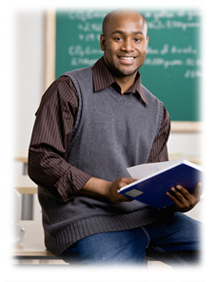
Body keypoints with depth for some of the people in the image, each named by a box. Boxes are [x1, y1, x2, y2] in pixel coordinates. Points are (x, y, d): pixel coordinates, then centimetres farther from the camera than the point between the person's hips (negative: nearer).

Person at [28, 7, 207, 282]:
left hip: (148, 214, 5)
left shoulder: (157, 111, 17)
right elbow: (41, 161, -7)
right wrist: (105, 188, -16)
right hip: (87, 219, -5)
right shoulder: (69, 90, -1)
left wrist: (181, 200, -7)